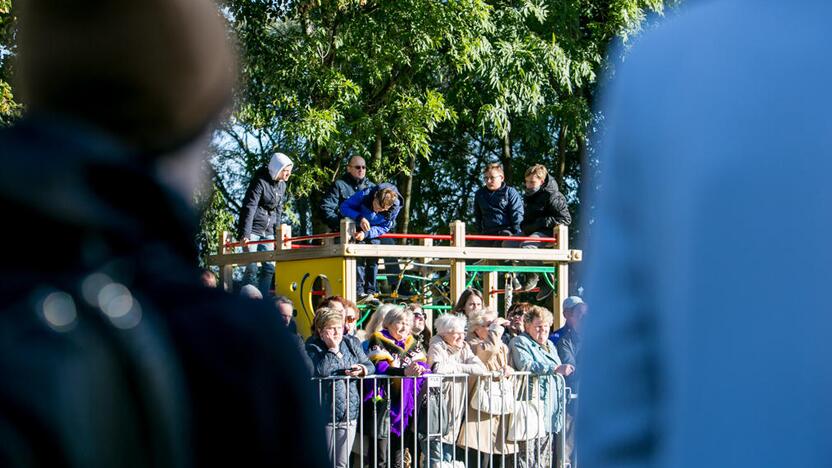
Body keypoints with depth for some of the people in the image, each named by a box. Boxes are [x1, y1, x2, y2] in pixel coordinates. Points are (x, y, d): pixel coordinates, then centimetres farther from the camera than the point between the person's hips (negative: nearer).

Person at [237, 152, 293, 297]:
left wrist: (277, 233, 12)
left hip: (268, 231, 7)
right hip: (252, 229, -7)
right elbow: (249, 207, -20)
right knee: (252, 268, -10)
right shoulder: (260, 182, -15)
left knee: (269, 267, 3)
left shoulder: (282, 185, 8)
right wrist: (245, 234, -26)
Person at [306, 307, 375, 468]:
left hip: (349, 414, 5)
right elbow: (321, 371, -23)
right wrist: (333, 348, -17)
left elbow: (370, 366, 13)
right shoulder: (312, 348, -6)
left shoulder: (350, 345, 10)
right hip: (325, 416, -5)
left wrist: (363, 370, -10)